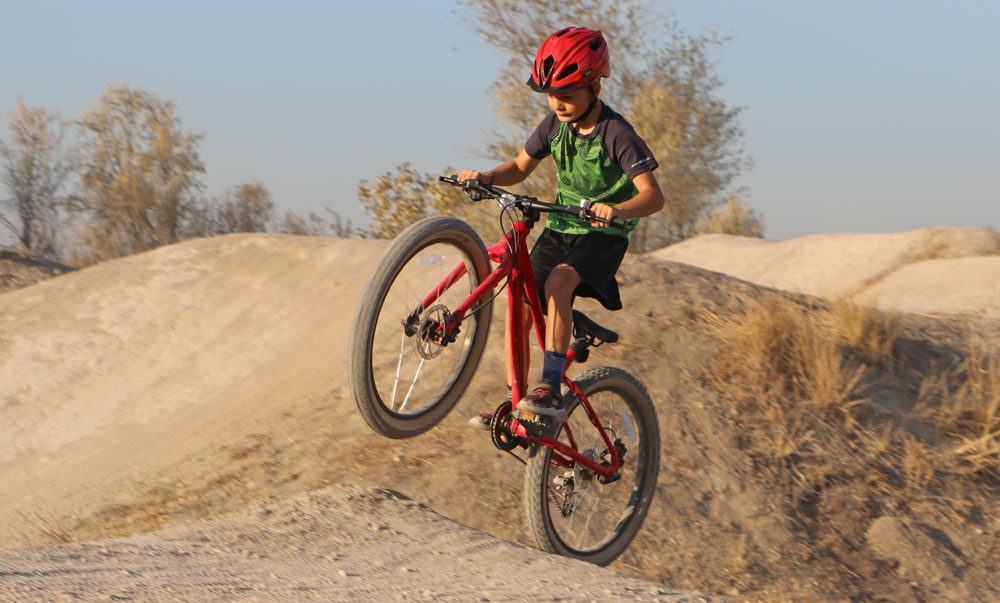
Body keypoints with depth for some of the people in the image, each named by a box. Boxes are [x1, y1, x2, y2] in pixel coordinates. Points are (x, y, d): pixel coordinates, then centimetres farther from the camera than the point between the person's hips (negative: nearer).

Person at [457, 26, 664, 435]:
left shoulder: (616, 133, -19)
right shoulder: (555, 124, -1)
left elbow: (653, 195, -27)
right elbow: (520, 168, 12)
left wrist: (616, 210, -48)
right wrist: (485, 177, -9)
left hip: (603, 237, -6)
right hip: (559, 229, 6)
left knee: (557, 282, -33)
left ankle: (550, 390, -34)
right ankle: (514, 407, 8)